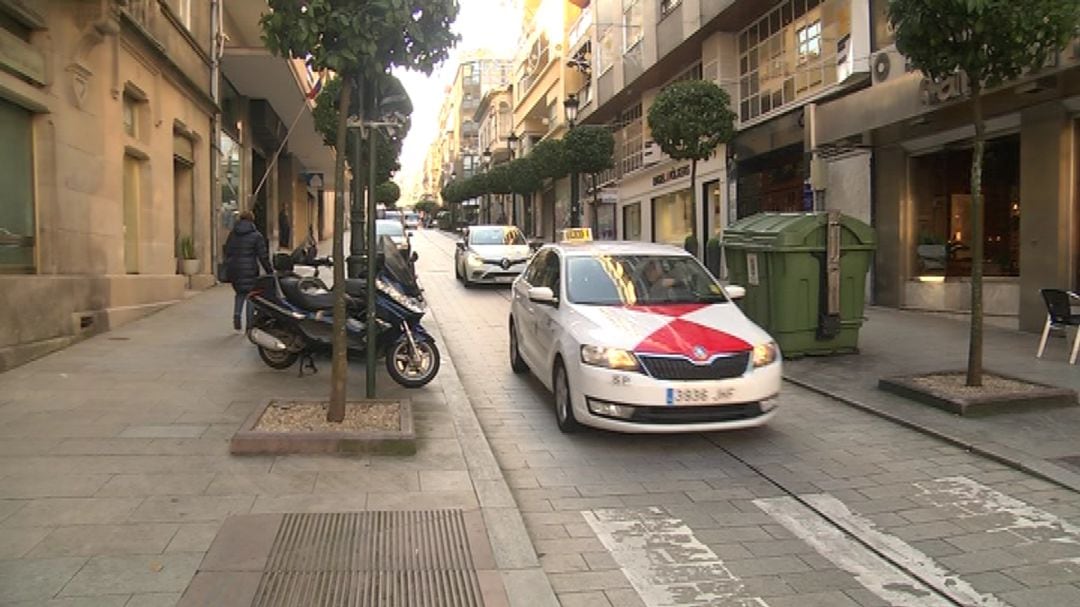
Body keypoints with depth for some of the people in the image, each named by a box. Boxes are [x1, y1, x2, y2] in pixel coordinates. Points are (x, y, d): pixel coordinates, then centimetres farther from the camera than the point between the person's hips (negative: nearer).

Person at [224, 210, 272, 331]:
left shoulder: (232, 235, 10)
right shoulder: (256, 236, -4)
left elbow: (227, 253, 12)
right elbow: (263, 256, -6)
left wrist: (228, 268, 19)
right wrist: (270, 271, 1)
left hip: (233, 270, 4)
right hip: (249, 270, -4)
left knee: (240, 293, 21)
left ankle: (236, 314, -2)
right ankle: (250, 324, 4)